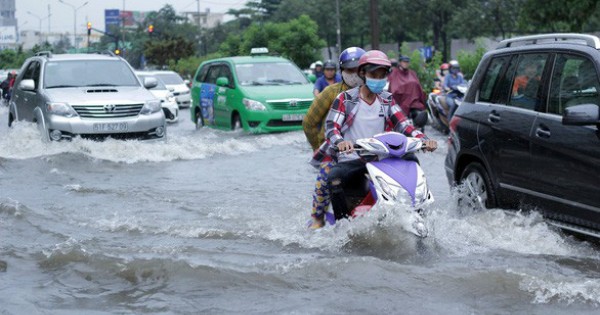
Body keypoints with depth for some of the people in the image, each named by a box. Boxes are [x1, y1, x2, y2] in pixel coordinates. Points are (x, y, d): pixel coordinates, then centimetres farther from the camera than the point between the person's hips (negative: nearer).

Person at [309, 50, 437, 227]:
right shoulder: (345, 99, 2)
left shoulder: (387, 101, 13)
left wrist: (423, 139, -19)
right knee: (333, 178, -35)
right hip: (350, 159, -4)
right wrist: (340, 142, -34)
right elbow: (331, 126, -9)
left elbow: (403, 124, 2)